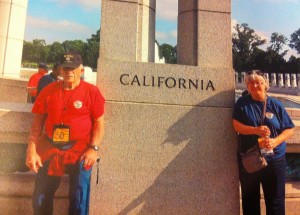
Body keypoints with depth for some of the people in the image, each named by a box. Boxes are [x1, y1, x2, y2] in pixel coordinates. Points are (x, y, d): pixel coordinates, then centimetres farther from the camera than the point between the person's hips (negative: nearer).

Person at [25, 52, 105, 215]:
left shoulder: (91, 91, -5)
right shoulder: (48, 90, 3)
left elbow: (99, 122, -5)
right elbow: (37, 122, 5)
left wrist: (94, 148, -14)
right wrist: (31, 150, -2)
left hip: (79, 149, -3)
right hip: (50, 148, 3)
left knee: (79, 198, 2)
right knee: (40, 198, 12)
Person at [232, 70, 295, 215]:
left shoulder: (276, 105, -1)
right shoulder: (242, 103, -2)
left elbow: (290, 129, -1)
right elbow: (237, 126, -9)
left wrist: (275, 141, -18)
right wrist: (256, 130, -24)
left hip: (274, 159, 1)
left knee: (275, 200, 10)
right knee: (250, 199, 15)